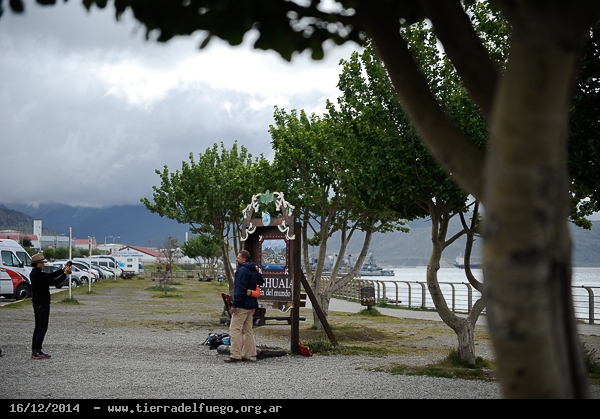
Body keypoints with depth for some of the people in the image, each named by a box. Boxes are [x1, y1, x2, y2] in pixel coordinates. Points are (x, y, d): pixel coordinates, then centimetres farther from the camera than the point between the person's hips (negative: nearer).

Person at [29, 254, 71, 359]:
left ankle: (34, 351, 18)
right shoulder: (39, 274, -21)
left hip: (37, 303, 10)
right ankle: (37, 352, -8)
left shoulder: (34, 273, 11)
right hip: (42, 304, -10)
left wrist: (62, 270, 7)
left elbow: (50, 275, 13)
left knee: (38, 327, 14)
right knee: (42, 328, -7)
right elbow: (54, 281, -19)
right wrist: (65, 273, -10)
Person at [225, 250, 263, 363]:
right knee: (248, 330, 12)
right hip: (251, 305, 10)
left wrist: (234, 304, -21)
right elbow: (260, 281, 29)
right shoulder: (254, 271, 13)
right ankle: (247, 355, 15)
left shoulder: (242, 271, -15)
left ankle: (236, 355, -10)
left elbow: (239, 289, -21)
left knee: (235, 329, -7)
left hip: (242, 304, -10)